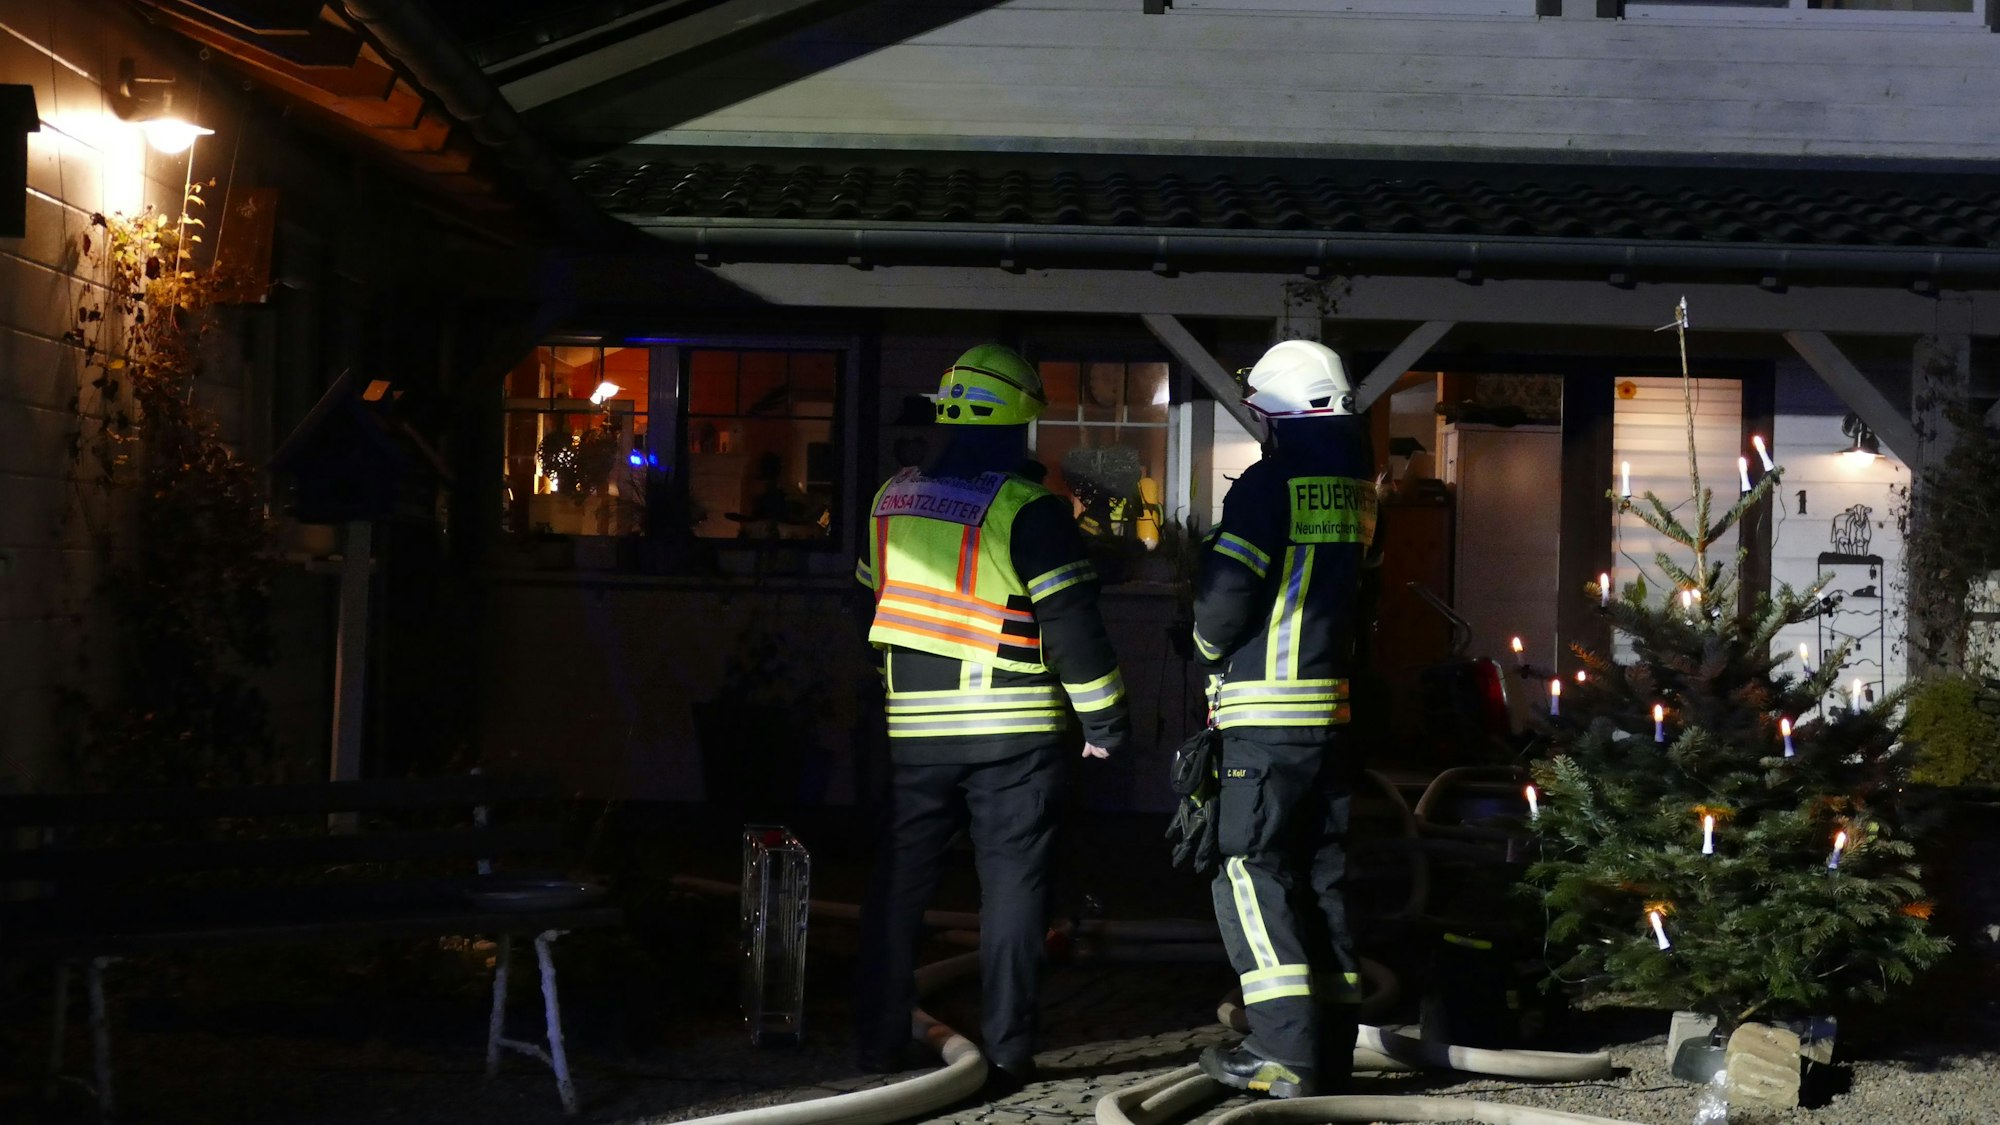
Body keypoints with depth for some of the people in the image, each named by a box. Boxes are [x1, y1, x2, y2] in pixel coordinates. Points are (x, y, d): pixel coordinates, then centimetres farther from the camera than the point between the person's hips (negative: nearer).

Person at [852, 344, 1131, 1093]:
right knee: (1011, 883, 3)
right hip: (1013, 729, -4)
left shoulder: (892, 501, 7)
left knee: (898, 881, 12)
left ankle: (878, 1038, 16)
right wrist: (1105, 718, -6)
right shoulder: (1028, 510, -12)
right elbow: (1071, 624, -15)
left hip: (916, 725, 4)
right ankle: (1005, 1051, 4)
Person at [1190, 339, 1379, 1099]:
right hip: (1338, 713, 8)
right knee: (1322, 876, 12)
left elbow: (1224, 597, -14)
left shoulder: (1270, 486, -12)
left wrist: (1208, 648, 5)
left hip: (1268, 718, -8)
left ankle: (1287, 1052, -12)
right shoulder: (1359, 491, 11)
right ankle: (1332, 1045, 15)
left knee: (1251, 875, -5)